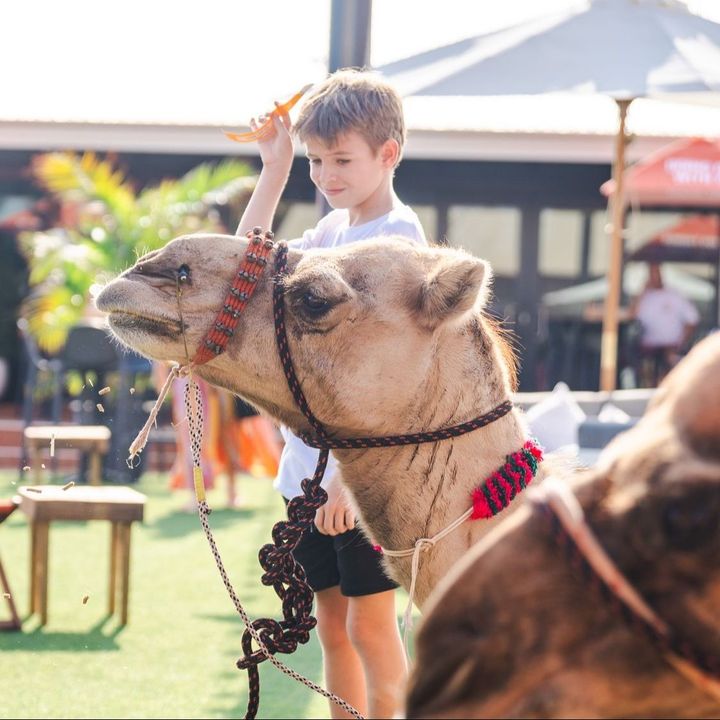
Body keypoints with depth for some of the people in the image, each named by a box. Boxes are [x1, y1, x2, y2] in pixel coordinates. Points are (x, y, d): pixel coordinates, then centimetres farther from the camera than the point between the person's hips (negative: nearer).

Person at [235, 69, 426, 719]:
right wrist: (274, 171, 16)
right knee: (332, 623, 12)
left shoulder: (397, 236, -13)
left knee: (370, 623, -4)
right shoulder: (332, 231, 12)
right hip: (311, 463, 8)